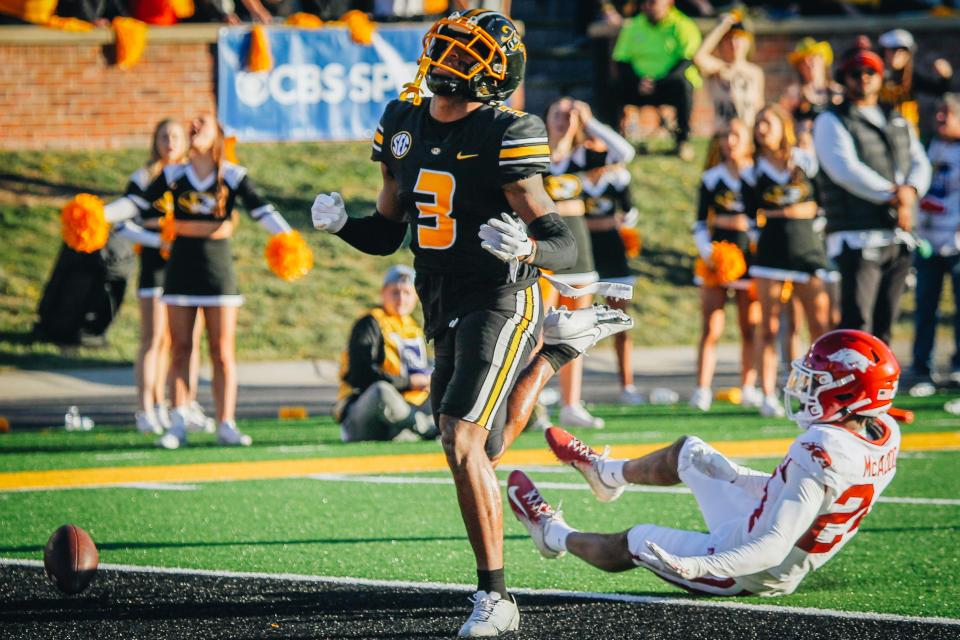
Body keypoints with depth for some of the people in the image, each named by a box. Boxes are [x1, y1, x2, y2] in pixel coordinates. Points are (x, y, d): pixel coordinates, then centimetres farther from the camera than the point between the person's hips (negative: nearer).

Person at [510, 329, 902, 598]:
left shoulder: (821, 453, -37)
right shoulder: (886, 435, -10)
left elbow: (773, 549, -40)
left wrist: (695, 567, -44)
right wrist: (731, 474, 13)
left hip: (750, 574, -8)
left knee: (633, 543, 18)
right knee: (689, 453, 24)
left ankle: (554, 535, 48)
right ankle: (607, 473, 54)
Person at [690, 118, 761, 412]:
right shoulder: (711, 178, 9)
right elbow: (700, 222, 9)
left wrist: (744, 223, -10)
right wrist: (707, 252, -4)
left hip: (750, 256, -1)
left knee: (750, 328, 3)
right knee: (711, 328, -5)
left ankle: (748, 388, 12)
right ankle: (702, 390, -6)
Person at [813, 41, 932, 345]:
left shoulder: (898, 123, 22)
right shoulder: (831, 122, 2)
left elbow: (920, 163, 13)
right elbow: (845, 169, -12)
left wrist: (910, 189, -10)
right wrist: (891, 196, -15)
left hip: (898, 237, 6)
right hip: (858, 237, -6)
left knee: (883, 327, 8)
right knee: (857, 326, -15)